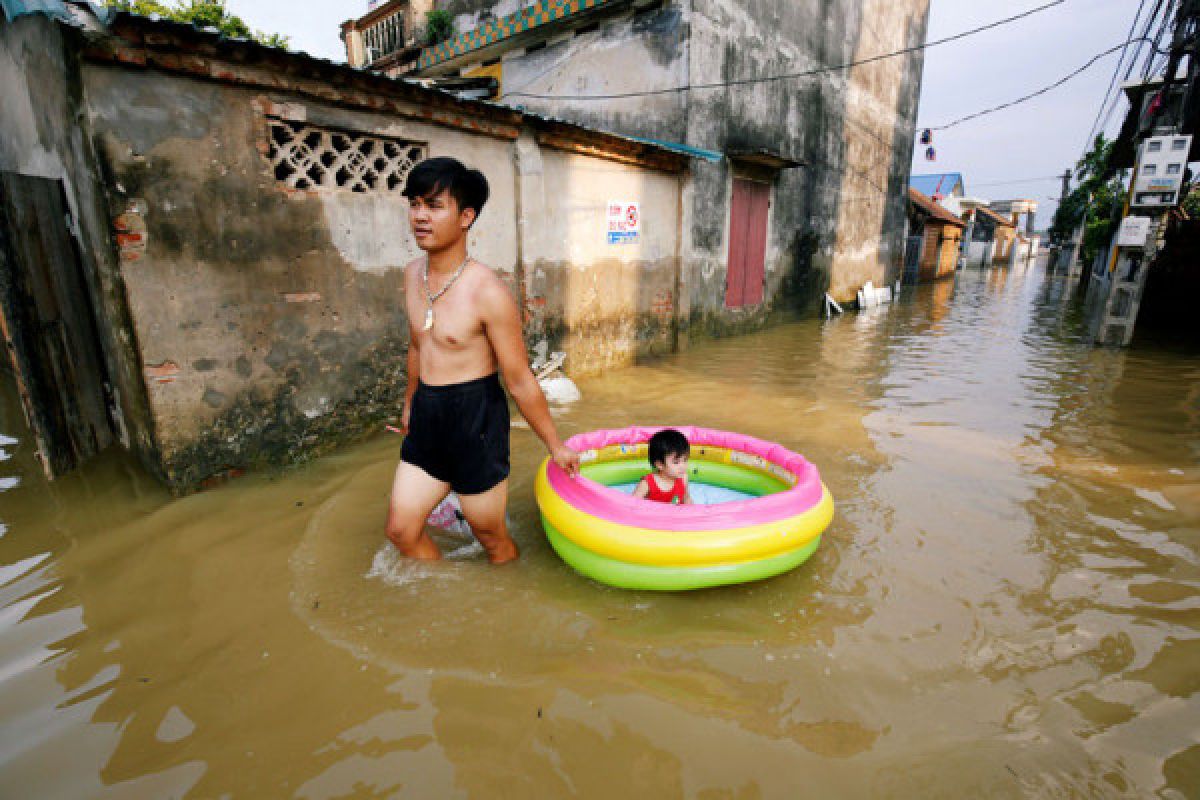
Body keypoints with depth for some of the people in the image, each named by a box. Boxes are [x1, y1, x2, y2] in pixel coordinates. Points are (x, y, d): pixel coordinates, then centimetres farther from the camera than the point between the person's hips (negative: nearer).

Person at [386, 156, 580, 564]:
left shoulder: (487, 291, -19)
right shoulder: (413, 273, 4)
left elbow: (521, 382, -14)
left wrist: (555, 445, -6)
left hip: (475, 419, -7)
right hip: (427, 415, 7)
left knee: (491, 535, 11)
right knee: (401, 529, 14)